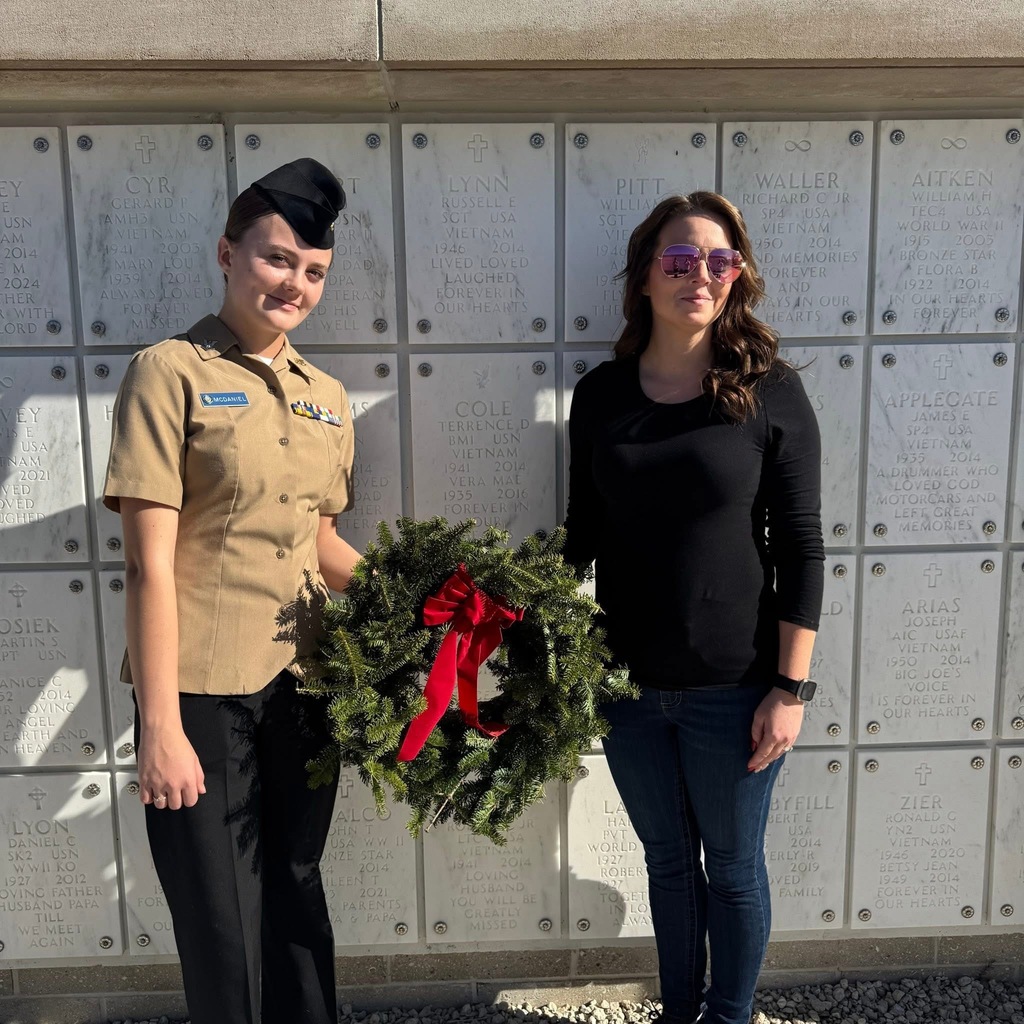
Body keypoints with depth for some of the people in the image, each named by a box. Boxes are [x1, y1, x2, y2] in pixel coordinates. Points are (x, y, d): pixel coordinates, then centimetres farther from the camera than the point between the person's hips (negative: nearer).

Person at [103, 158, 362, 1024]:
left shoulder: (328, 397, 10)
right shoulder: (171, 373, -7)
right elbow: (150, 560, -12)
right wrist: (160, 727, -14)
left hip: (303, 689, 5)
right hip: (203, 695, -5)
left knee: (297, 905, 19)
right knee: (223, 928, 9)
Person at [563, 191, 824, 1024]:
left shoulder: (770, 391, -8)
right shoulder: (599, 395, 0)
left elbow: (800, 546, -8)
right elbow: (583, 532, 7)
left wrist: (791, 687, -10)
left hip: (734, 688, -3)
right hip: (629, 685, 3)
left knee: (733, 868, 15)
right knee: (667, 859, 20)